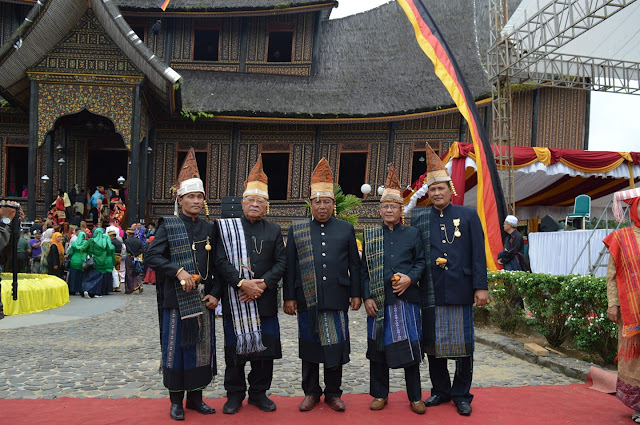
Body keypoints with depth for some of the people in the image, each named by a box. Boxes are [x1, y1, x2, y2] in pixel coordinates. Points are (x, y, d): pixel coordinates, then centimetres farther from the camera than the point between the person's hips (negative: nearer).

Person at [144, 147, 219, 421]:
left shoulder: (209, 229, 9)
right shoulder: (168, 226, -1)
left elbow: (218, 266, 10)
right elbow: (151, 257, -11)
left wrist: (215, 294, -1)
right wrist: (179, 271, -22)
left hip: (203, 301, 4)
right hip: (176, 300, -3)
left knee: (202, 348, 9)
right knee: (176, 349, 3)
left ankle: (195, 396, 24)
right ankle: (176, 401, 18)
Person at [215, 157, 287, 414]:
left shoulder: (274, 231, 8)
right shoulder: (227, 227, 1)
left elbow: (281, 263, 2)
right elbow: (221, 261, -7)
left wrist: (262, 284, -12)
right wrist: (243, 283, -18)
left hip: (265, 300, 2)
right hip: (235, 301, -2)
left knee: (265, 347, 8)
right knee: (235, 349, 6)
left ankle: (259, 393, 23)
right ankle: (235, 394, 21)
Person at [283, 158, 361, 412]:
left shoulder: (346, 229, 7)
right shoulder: (297, 229, 6)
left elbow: (354, 265, 8)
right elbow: (290, 266, 4)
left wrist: (356, 293, 3)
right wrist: (289, 297, 0)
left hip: (337, 300, 0)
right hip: (307, 301, 0)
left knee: (336, 346, 5)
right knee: (309, 346, 8)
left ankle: (333, 393, 20)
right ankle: (311, 392, 23)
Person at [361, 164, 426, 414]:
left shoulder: (412, 234, 5)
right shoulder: (370, 235, 6)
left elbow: (421, 262, 8)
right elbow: (364, 270, 5)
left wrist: (411, 277, -11)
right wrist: (367, 297, -4)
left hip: (406, 299, -1)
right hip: (379, 301, 1)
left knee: (410, 346, 4)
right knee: (379, 346, 7)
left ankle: (415, 396, 16)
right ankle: (380, 394, 22)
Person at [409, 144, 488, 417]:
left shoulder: (469, 216, 4)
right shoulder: (418, 219, 7)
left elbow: (478, 254, 1)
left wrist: (481, 287, -5)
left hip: (460, 292, -1)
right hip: (431, 293, 2)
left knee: (463, 345, 5)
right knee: (433, 344, 9)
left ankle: (461, 395, 20)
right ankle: (440, 391, 26)